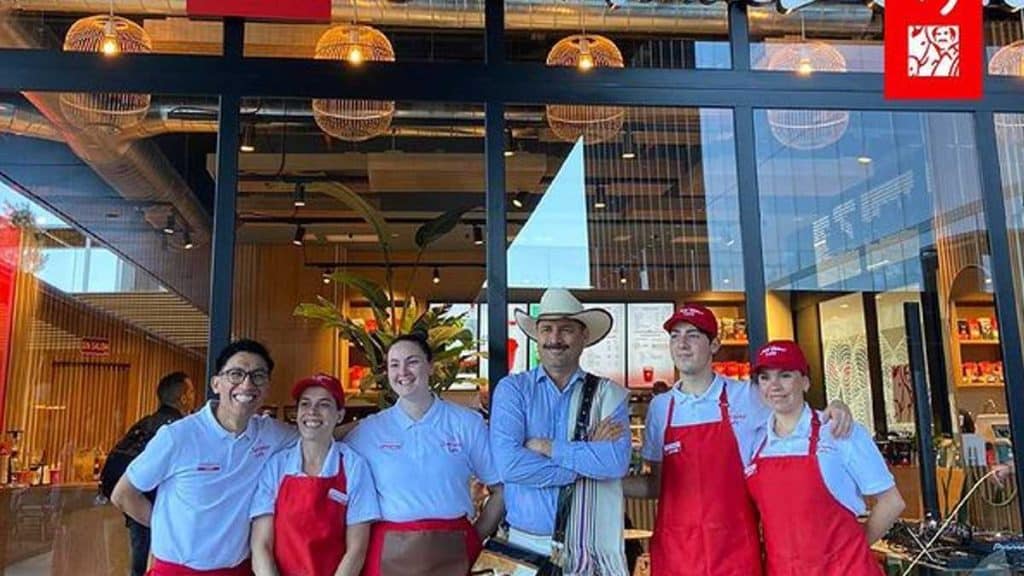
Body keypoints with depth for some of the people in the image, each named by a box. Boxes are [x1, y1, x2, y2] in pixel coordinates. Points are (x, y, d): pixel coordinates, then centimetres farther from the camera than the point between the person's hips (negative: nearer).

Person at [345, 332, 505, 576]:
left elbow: (501, 488, 3)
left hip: (450, 553, 0)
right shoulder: (369, 430, 2)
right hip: (390, 554, 1)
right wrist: (363, 540, -2)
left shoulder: (467, 424, 0)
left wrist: (475, 538, 0)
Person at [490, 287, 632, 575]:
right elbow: (509, 464, -16)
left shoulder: (609, 394, 0)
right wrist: (589, 454, -13)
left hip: (590, 548, 1)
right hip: (526, 543, 0)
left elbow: (617, 462, -15)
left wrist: (546, 447, -14)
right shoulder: (511, 389, -2)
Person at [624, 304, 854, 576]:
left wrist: (832, 409, -7)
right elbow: (657, 484, 11)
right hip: (674, 551, 2)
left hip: (734, 550, -2)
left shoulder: (746, 396, -1)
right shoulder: (660, 407, 6)